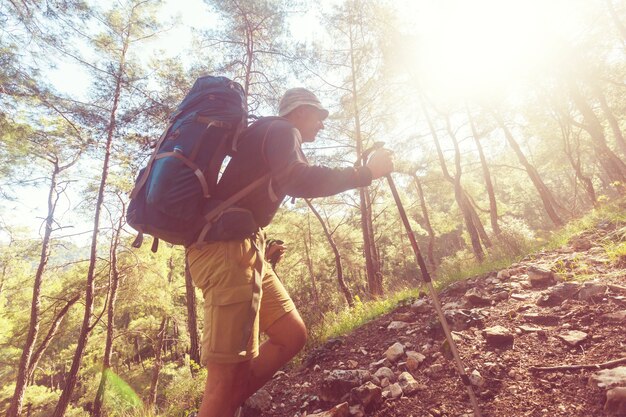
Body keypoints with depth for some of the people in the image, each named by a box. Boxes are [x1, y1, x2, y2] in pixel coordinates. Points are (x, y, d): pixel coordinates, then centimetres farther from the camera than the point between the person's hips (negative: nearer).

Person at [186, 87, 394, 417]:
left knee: (292, 335, 8)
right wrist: (366, 172, -14)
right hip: (226, 245, -10)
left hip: (242, 246, 10)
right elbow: (297, 181, -21)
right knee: (231, 369, -11)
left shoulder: (273, 136, 29)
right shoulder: (281, 129, -1)